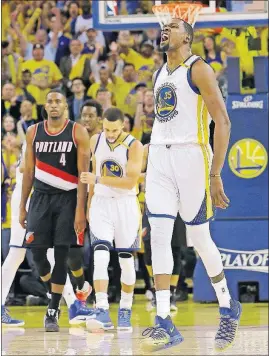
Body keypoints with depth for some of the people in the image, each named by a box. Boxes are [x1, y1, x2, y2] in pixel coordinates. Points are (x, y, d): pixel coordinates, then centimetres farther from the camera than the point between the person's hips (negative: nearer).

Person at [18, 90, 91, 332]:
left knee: (61, 254, -5)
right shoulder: (34, 132, 7)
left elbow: (83, 173, -8)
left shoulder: (78, 133, -4)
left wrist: (80, 209, -15)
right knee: (37, 251, -3)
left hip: (68, 198, -3)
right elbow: (29, 171, 11)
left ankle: (53, 312, -1)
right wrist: (22, 206, 8)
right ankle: (52, 291, 27)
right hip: (41, 197, 3)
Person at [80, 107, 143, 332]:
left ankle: (125, 312, 20)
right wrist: (89, 204, 21)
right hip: (101, 203, 2)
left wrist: (98, 180, -26)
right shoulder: (96, 141, 2)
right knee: (100, 256, -14)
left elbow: (130, 181, -20)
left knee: (126, 260, 5)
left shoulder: (134, 146, -12)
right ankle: (102, 313, -22)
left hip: (126, 204, -2)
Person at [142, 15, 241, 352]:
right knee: (158, 235, -5)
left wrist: (215, 174, -17)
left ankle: (228, 308, 21)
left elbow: (222, 122, -11)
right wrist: (155, 164, 21)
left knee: (199, 237, 1)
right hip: (159, 158, 6)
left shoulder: (198, 69, -6)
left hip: (191, 155, -6)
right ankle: (165, 322, -8)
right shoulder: (159, 75, 17)